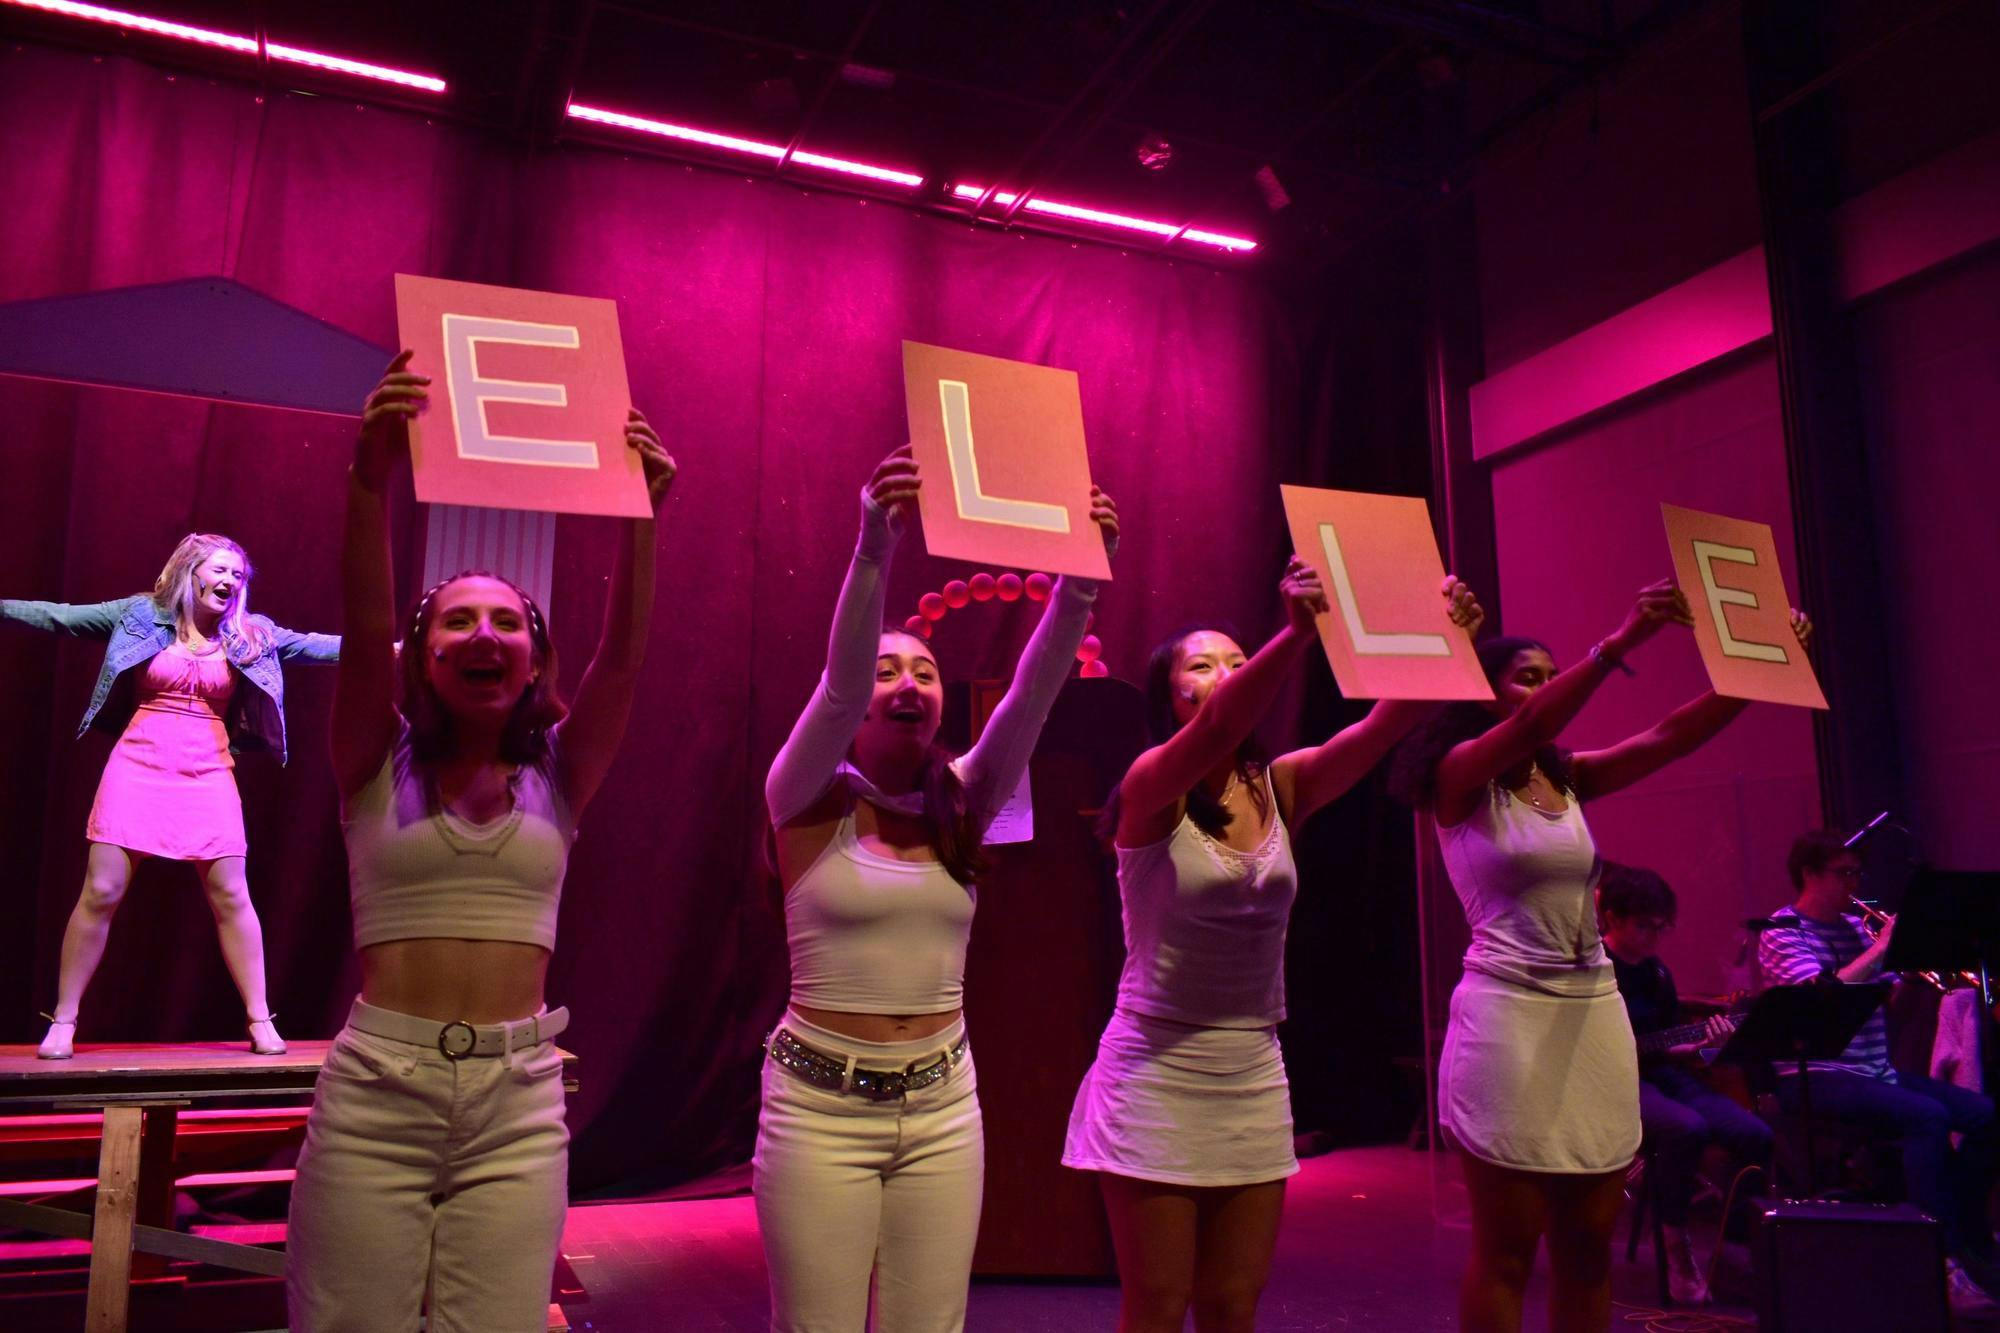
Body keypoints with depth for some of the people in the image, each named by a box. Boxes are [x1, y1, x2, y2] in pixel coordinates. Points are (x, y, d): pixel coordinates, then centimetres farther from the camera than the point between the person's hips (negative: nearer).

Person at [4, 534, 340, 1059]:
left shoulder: (251, 633, 8)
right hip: (138, 768, -1)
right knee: (100, 893, -1)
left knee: (231, 896, 0)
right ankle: (62, 1022, 12)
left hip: (209, 776, 1)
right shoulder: (140, 614, 4)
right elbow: (59, 617, 3)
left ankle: (260, 1021, 6)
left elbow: (312, 645, 5)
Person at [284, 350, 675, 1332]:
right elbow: (364, 626, -13)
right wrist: (370, 478, -29)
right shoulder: (377, 768, 3)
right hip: (374, 1090, -1)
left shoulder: (557, 780, 6)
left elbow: (623, 653, -8)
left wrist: (640, 514, -22)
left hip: (519, 1103, 1)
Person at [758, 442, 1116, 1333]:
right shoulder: (809, 803, -6)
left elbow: (1032, 695, -10)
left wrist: (1080, 578, -24)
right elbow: (836, 686, -23)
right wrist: (873, 548, -38)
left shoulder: (960, 805, 4)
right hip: (821, 1104, -3)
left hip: (942, 1107, 3)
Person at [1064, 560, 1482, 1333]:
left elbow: (1385, 725, -10)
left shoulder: (1282, 788, 3)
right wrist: (1298, 632, -45)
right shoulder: (1151, 787, -11)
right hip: (1155, 1074, -4)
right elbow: (1213, 734, -32)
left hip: (1253, 1078, 5)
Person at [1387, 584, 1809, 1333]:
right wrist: (1621, 641, -34)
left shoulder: (1571, 778, 11)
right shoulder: (1459, 779, -7)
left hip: (1596, 1014, 6)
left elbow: (1672, 736, 2)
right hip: (1508, 1016, -6)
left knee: (1588, 1243, 11)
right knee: (1506, 1250, 1)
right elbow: (1529, 729, -25)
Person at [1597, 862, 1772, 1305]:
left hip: (1658, 1073, 8)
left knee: (1755, 1135, -12)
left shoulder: (1657, 972, 14)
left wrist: (1703, 1042, -1)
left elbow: (1667, 1047, 17)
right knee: (1687, 1128, -35)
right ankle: (1675, 1244, -14)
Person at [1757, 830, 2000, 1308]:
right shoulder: (1781, 931, -7)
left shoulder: (1854, 925, 15)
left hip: (1874, 1070, 8)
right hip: (1813, 1076, -7)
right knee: (1927, 1116, -27)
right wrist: (1880, 948, -18)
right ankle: (1949, 1260, -22)